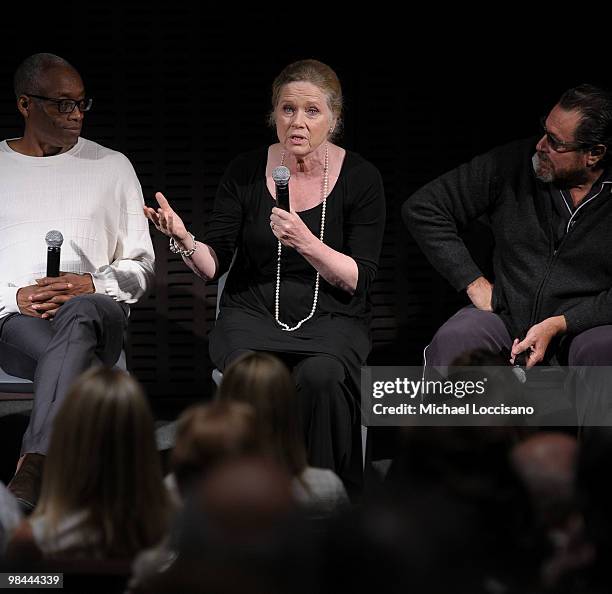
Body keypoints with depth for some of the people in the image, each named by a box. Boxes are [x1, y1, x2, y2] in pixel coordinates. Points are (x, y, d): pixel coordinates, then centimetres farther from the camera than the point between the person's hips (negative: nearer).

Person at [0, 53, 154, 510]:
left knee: (78, 314, -40)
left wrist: (91, 284, -8)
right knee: (74, 360, -39)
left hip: (96, 309, 0)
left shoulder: (112, 167, 15)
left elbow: (141, 267, 14)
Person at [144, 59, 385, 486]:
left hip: (331, 318, -1)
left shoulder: (360, 178, -1)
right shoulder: (247, 172, 3)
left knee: (320, 376, -35)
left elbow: (358, 279, -7)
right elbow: (212, 265, 1)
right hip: (254, 313, 1)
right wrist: (184, 241, -21)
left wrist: (307, 243, -23)